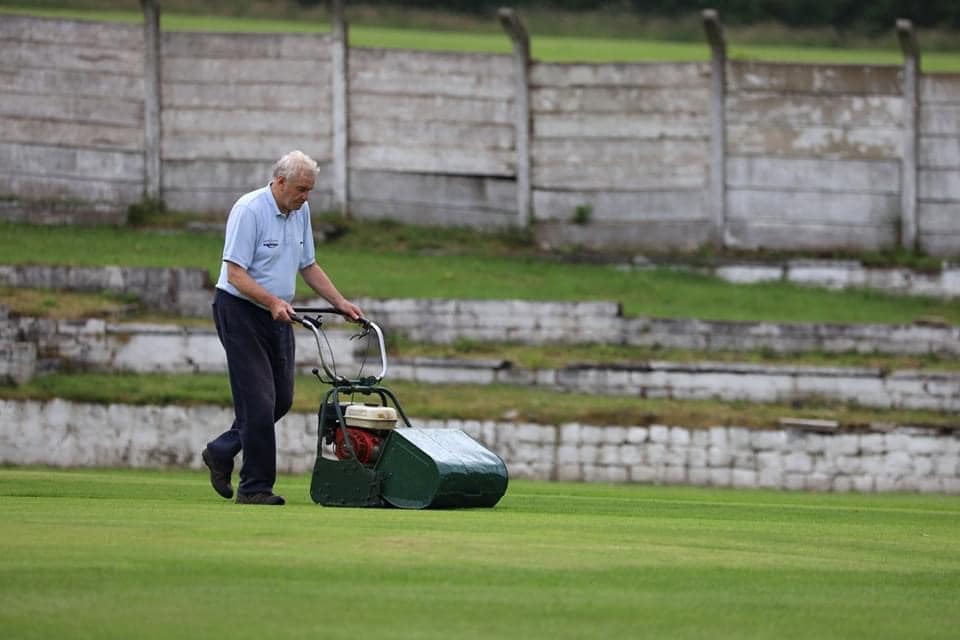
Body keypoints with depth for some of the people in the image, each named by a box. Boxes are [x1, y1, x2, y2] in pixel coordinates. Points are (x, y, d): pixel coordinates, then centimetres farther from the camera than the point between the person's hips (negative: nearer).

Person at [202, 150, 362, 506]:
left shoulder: (300, 212, 7)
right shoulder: (249, 210, -19)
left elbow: (308, 266, 17)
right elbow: (236, 274, -23)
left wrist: (341, 304, 7)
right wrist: (273, 301, -35)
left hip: (277, 315, 8)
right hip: (240, 311, -8)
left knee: (281, 399, 9)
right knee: (259, 401, -11)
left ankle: (221, 453, 25)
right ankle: (255, 488, -6)